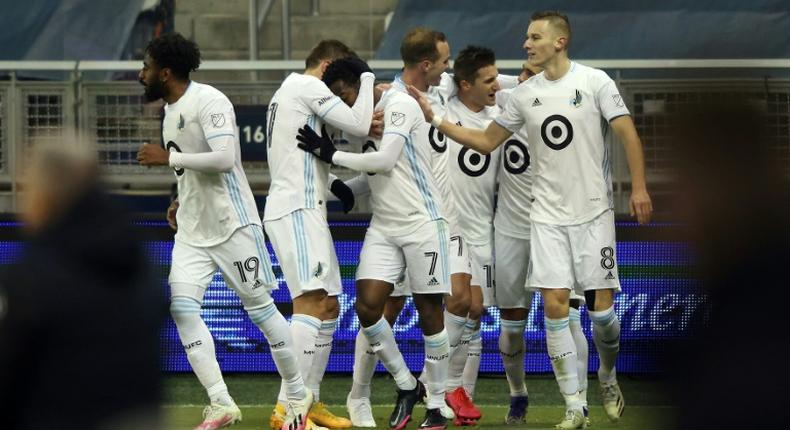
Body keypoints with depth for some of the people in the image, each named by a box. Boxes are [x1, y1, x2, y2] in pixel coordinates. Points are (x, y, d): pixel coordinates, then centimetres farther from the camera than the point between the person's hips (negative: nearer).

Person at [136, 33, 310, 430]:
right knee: (182, 306, -10)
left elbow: (223, 158, -27)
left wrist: (169, 158, -21)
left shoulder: (208, 102, -16)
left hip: (231, 225, -8)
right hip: (191, 231, 8)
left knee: (260, 306, 1)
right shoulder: (171, 111, 13)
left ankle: (298, 394, 16)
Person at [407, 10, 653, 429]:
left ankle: (607, 377, 28)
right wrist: (435, 119, 5)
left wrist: (639, 187, -13)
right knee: (555, 306, -7)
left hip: (593, 211, -3)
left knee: (601, 309, -3)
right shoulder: (524, 95, 5)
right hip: (548, 215, 3)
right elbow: (486, 141, 13)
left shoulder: (594, 81, -5)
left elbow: (627, 132, -5)